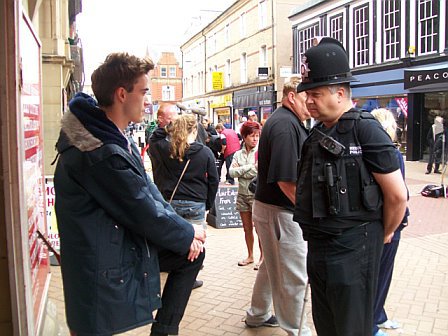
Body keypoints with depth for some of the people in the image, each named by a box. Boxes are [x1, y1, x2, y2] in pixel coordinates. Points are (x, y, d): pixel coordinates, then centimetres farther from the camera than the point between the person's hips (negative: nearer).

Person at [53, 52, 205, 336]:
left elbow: (147, 189, 6)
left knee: (190, 255, 12)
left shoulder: (116, 137, 4)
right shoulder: (100, 154, -28)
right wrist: (188, 234, -5)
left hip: (128, 241, 9)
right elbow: (145, 213, -22)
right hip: (103, 265, -9)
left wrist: (184, 233, -2)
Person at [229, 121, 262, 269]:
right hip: (242, 194, 5)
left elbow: (257, 172, -18)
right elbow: (231, 172, -6)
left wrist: (239, 170, -13)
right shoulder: (238, 154, 7)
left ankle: (262, 257, 15)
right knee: (247, 228, 14)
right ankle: (250, 256, 27)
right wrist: (249, 167, -14)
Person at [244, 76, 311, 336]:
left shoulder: (288, 122, 13)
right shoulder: (286, 125, -20)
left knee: (273, 265, 24)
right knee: (295, 276, 3)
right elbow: (286, 181, -27)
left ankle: (258, 315, 41)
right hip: (281, 211, -11)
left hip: (268, 206, 11)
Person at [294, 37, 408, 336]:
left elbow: (397, 195, -14)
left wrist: (384, 235, -1)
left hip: (352, 248, -8)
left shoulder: (366, 130, -15)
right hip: (319, 244, 8)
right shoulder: (318, 133, 9)